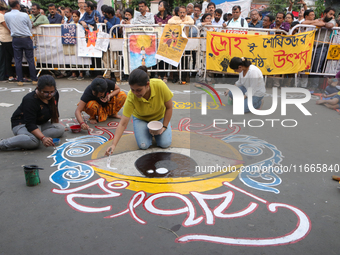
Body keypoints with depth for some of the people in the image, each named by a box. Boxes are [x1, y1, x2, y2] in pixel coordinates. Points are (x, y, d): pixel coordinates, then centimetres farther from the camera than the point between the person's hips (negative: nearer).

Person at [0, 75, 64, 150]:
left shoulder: (55, 94, -6)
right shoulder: (30, 100, -28)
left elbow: (55, 111, 15)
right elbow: (30, 125, -32)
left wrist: (58, 124, 13)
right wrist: (43, 138, -46)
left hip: (40, 124, 9)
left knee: (61, 129, -19)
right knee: (33, 141, -39)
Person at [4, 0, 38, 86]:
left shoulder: (6, 15, -2)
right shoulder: (24, 15, -10)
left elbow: (9, 27, 11)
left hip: (16, 40, 2)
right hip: (26, 39, -2)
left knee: (18, 60, 7)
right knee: (30, 60, 4)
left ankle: (20, 80, 8)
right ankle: (34, 79, 7)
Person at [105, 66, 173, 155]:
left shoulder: (160, 85, -35)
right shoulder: (131, 97, -34)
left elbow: (169, 107, -18)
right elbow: (123, 124, -31)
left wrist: (164, 126, -18)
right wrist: (113, 145, -38)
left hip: (160, 117, 0)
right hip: (141, 118, 0)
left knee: (165, 144, -15)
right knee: (143, 145, -19)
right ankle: (148, 131, 14)